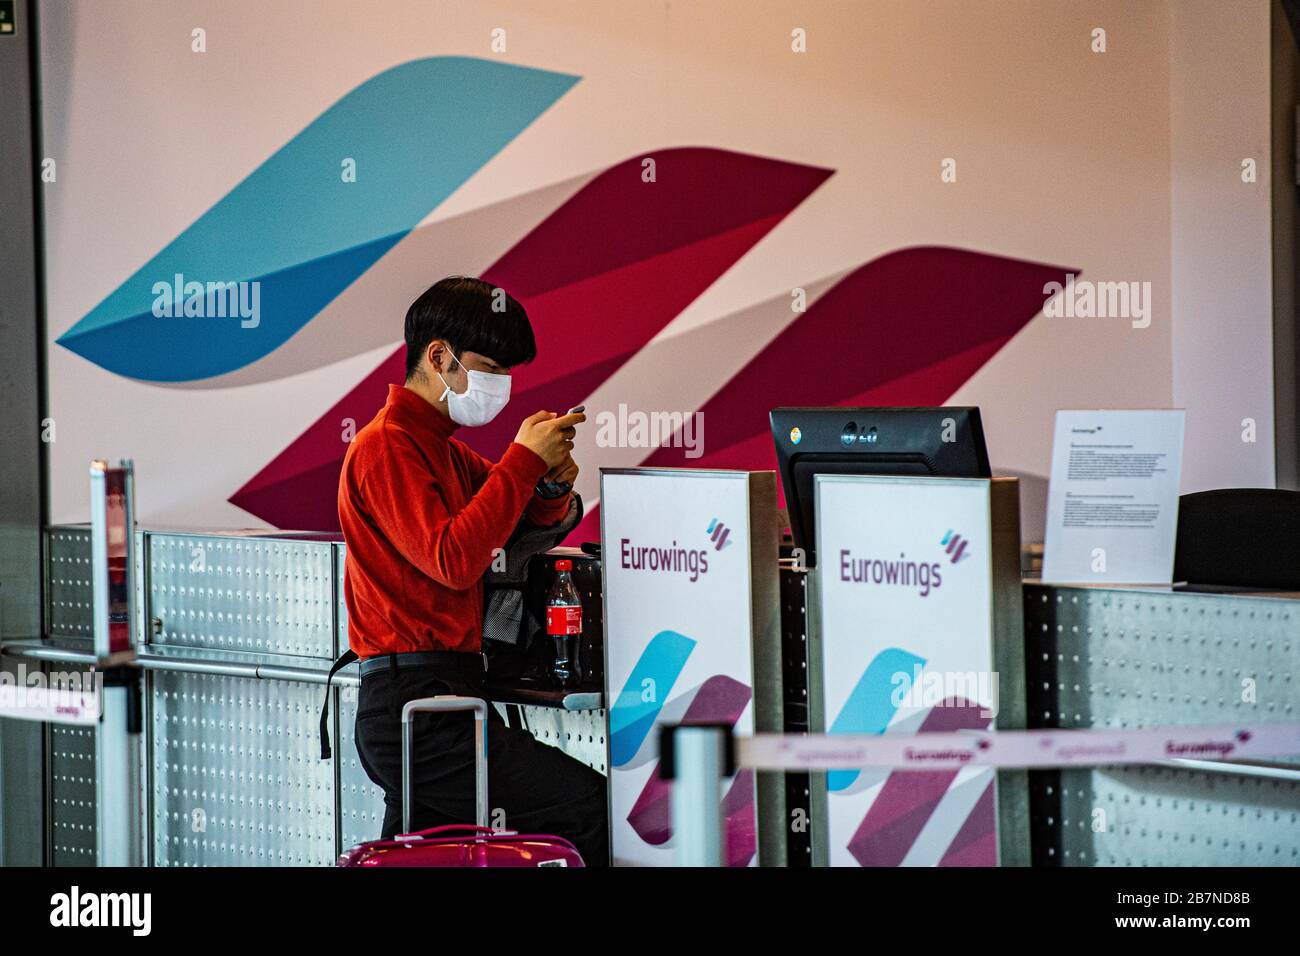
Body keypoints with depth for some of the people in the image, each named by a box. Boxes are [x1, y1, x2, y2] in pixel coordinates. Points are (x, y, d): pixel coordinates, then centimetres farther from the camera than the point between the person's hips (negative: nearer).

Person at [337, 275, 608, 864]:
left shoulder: (443, 449, 22)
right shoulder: (386, 447, -9)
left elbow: (532, 522, 28)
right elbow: (453, 559, -21)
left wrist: (551, 483, 4)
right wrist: (524, 461, -16)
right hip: (416, 708, -11)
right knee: (589, 807, -17)